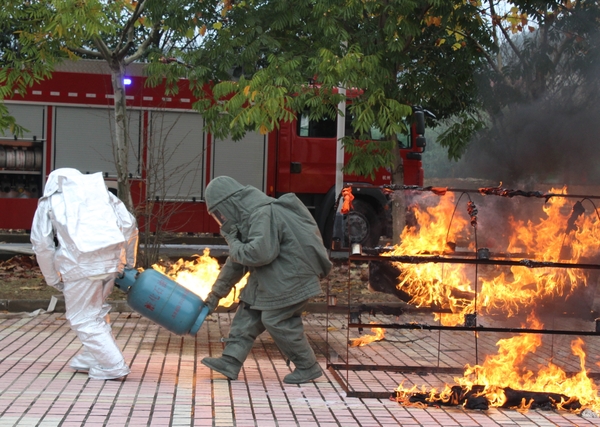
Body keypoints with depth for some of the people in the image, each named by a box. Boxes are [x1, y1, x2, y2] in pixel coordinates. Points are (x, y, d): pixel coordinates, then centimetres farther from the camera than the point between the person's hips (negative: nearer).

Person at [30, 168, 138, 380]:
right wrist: (129, 262, 23)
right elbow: (129, 225, 14)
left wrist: (54, 279, 15)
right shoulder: (100, 190, 23)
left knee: (83, 318, 8)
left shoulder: (49, 201, 16)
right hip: (112, 259, 5)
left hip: (81, 264, -4)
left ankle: (112, 365, 2)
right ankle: (92, 357, 31)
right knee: (97, 309, 26)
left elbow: (41, 244, 7)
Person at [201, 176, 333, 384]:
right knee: (248, 311, 6)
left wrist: (234, 245, -15)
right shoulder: (247, 216, 12)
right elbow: (235, 262, 19)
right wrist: (216, 293, 22)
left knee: (276, 320, -8)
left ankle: (308, 368, 6)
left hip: (291, 276, -10)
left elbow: (260, 253, -34)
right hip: (271, 278, 10)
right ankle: (230, 362, 6)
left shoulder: (263, 214, -21)